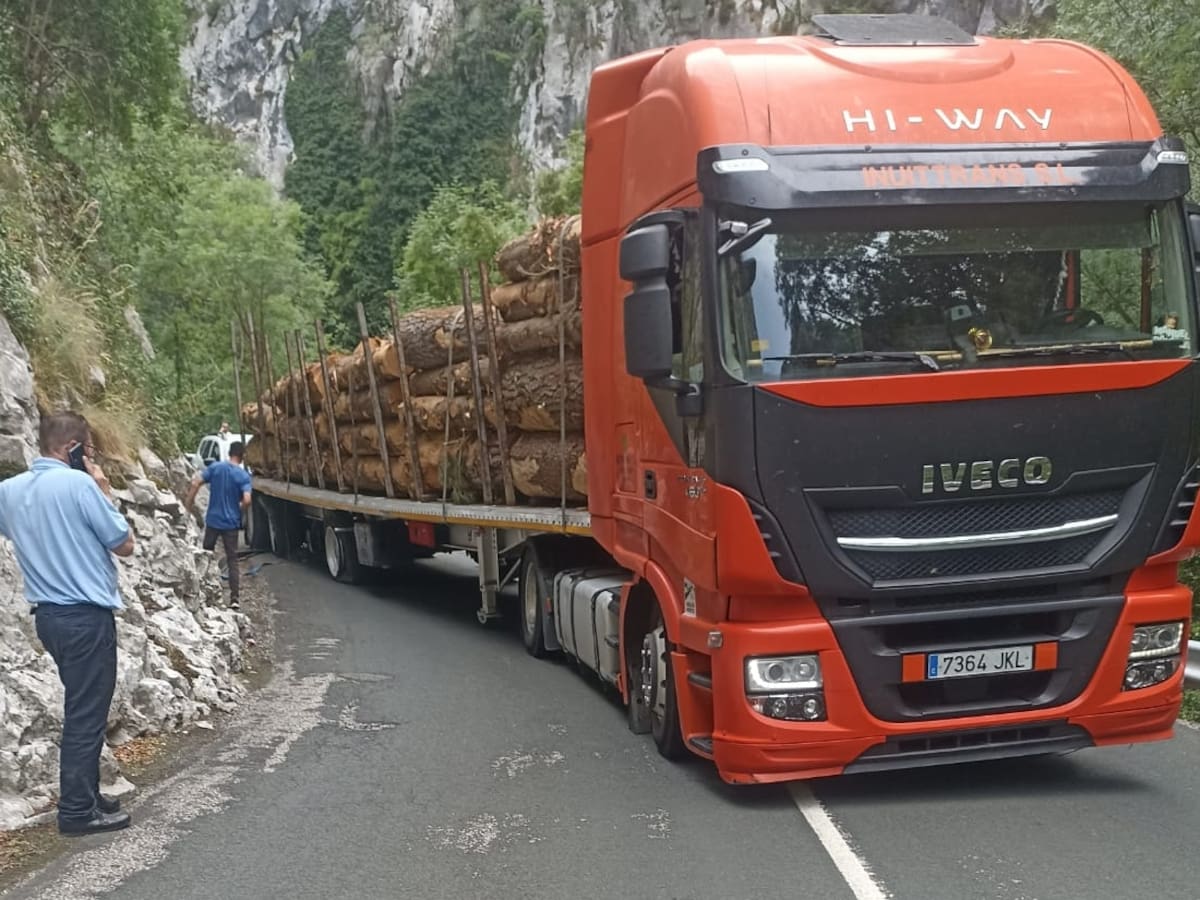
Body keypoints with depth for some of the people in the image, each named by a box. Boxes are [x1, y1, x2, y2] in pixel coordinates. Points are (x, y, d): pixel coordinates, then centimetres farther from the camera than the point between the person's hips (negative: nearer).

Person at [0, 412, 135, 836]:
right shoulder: (78, 484, -17)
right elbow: (124, 544, -9)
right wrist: (104, 491, -2)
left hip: (48, 614, 8)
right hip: (86, 615, -8)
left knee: (80, 709, 19)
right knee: (87, 714, 0)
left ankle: (83, 794, 27)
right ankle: (77, 811, 5)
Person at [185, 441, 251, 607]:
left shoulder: (215, 467, -3)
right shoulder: (243, 475, -10)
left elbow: (195, 483, -11)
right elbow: (247, 500, -20)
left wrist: (189, 502, 1)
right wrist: (239, 510, 1)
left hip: (213, 520, 2)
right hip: (231, 523, -2)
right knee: (232, 561, 4)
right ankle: (234, 598, 0)